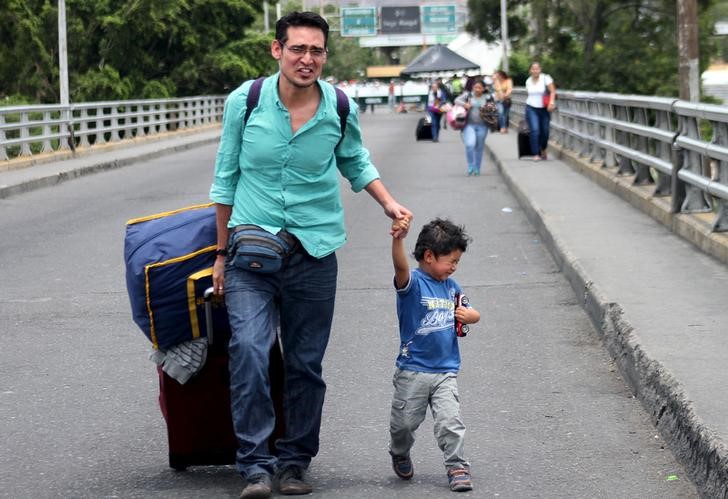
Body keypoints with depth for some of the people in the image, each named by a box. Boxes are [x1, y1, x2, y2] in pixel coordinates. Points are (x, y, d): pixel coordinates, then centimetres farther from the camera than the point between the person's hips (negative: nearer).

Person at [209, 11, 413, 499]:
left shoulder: (341, 108, -3)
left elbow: (356, 162, 18)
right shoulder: (244, 102, -7)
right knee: (249, 350, -19)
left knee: (306, 366, 7)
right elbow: (226, 178, 5)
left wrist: (390, 203, 1)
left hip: (313, 252, 2)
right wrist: (221, 253, 8)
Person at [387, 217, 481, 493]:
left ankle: (457, 467, 1)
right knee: (404, 422, 10)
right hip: (412, 371, -4)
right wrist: (398, 238, -54)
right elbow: (400, 266, -35)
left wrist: (469, 315, -4)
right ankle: (400, 455, 36)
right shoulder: (413, 283, -12)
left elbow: (473, 313, 22)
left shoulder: (451, 287, 9)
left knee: (450, 422, -8)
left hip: (446, 372, 4)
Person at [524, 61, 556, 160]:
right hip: (531, 108, 2)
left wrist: (551, 102, -24)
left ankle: (543, 150, 33)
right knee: (535, 131, -14)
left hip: (544, 109, -1)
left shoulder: (546, 78, -7)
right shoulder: (528, 81, 8)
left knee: (545, 132, 3)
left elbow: (552, 91, -12)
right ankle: (536, 154, -11)